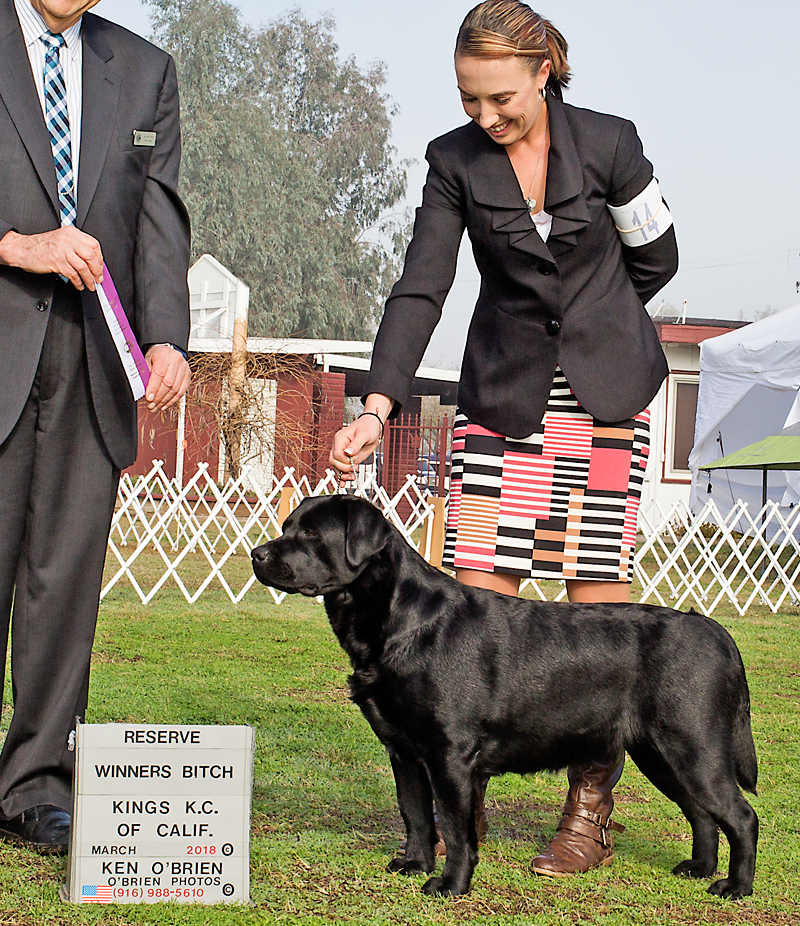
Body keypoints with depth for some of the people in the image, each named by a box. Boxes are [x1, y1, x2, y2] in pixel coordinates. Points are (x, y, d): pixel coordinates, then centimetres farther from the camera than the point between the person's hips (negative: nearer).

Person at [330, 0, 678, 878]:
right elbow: (419, 290, -9)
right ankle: (460, 796, 4)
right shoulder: (455, 161, -4)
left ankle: (590, 812, 4)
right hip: (502, 393, 2)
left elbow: (655, 259, 5)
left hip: (604, 390, -2)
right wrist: (377, 407, -20)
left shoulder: (607, 143, -9)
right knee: (477, 588, -5)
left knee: (597, 591, -3)